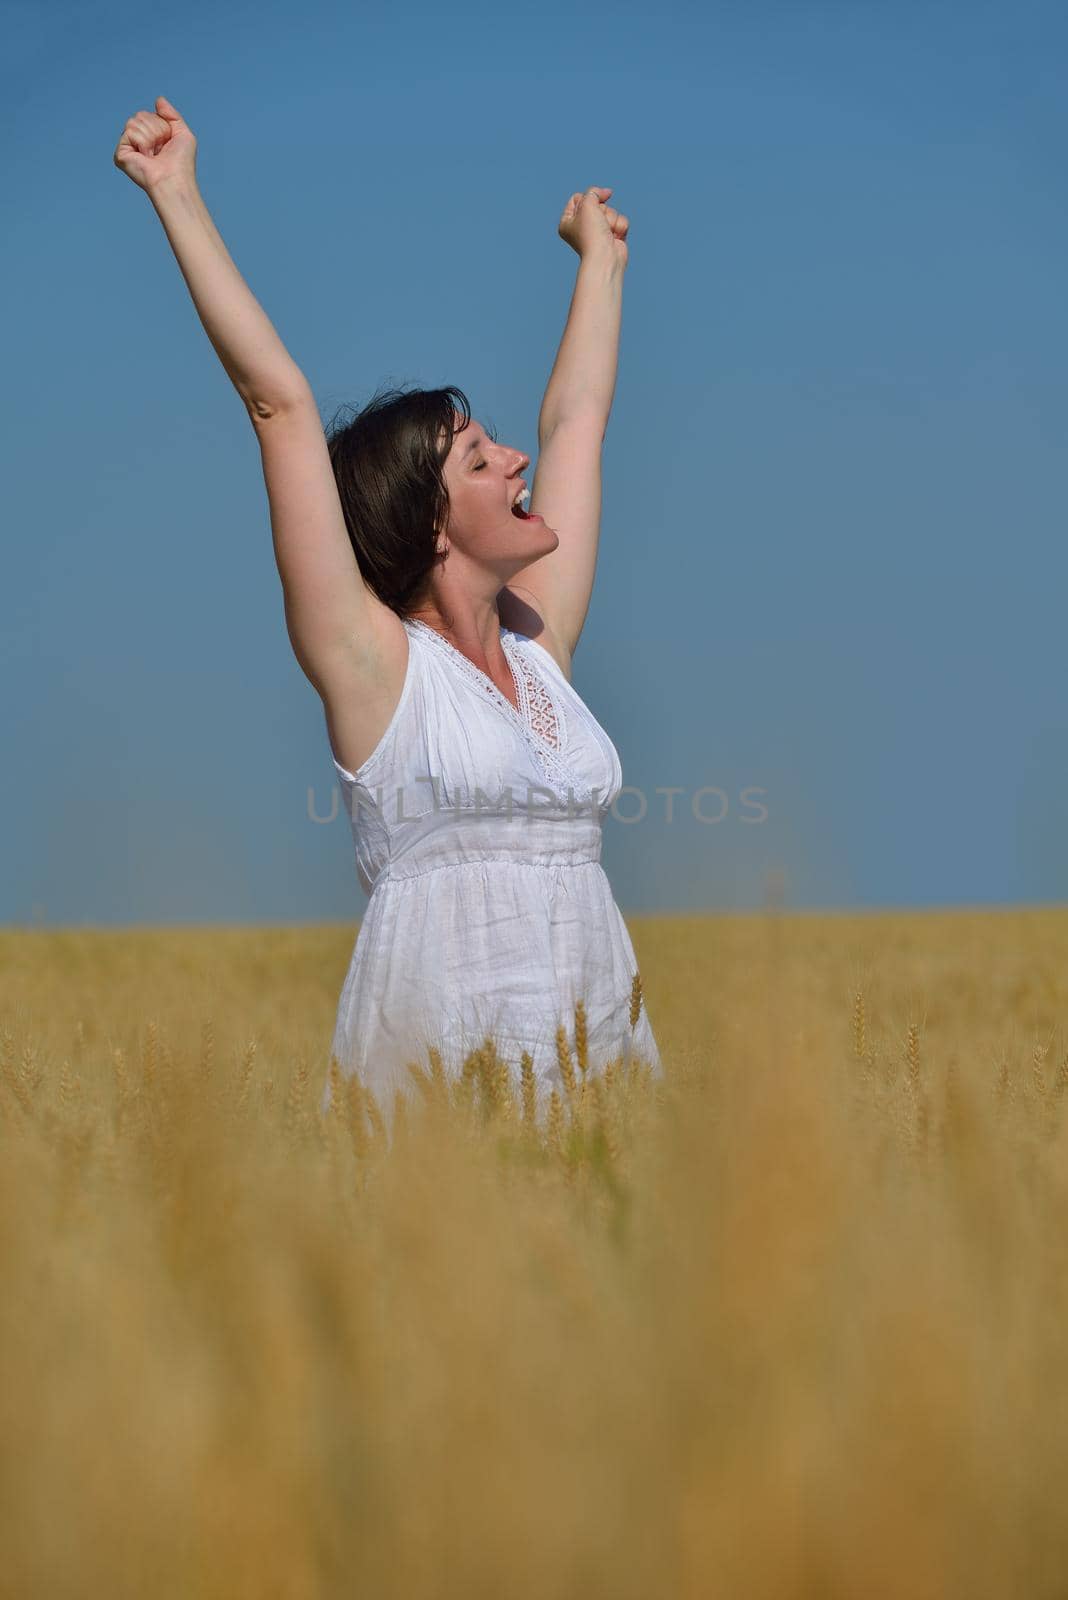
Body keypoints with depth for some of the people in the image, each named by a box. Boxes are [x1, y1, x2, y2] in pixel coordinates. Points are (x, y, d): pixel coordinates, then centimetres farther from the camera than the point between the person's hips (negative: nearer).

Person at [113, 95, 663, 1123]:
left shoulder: (540, 643, 12)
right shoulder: (375, 661, -3)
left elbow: (576, 416, 24)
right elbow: (279, 401, -6)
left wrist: (601, 255, 34)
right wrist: (179, 198, -6)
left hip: (594, 1045, 6)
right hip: (437, 1064, -5)